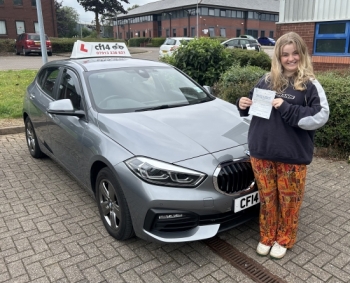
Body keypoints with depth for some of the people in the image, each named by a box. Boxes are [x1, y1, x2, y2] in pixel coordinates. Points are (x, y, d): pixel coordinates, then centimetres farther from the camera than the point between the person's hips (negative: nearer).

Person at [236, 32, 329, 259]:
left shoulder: (310, 85, -4)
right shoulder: (267, 81, 7)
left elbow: (320, 116, -14)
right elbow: (256, 106, 20)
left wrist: (287, 108, -21)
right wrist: (243, 104, -3)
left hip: (292, 155, -3)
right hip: (261, 152, 3)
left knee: (289, 200, 12)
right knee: (267, 198, 15)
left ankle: (284, 240, 34)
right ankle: (267, 237, 35)